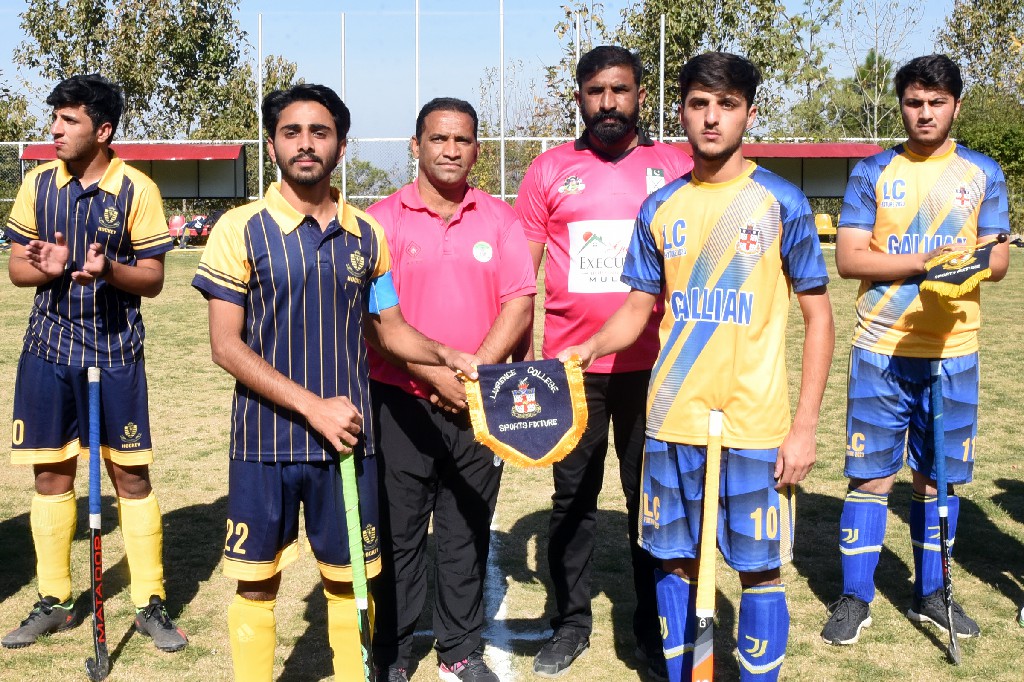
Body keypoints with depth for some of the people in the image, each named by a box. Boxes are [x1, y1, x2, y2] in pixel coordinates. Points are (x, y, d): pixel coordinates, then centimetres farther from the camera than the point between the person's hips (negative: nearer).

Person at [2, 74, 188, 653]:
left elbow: (153, 279, -6)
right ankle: (54, 602, 24)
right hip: (48, 350, 4)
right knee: (51, 475, 9)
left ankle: (152, 604, 13)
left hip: (115, 352, -3)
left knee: (132, 476, 1)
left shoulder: (137, 190, -7)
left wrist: (109, 269, -26)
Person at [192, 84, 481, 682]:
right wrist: (314, 406, -16)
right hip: (266, 441, -2)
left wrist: (442, 353, -7)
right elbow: (226, 345, -9)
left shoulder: (367, 234, 6)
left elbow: (389, 326, 13)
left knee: (349, 582, 11)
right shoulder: (242, 229, -6)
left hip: (348, 439, 3)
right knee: (256, 584, 8)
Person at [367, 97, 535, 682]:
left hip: (481, 403, 2)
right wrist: (436, 375, -17)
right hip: (402, 403, -2)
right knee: (400, 534, 6)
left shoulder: (500, 219, 6)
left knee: (468, 533, 11)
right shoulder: (384, 218, -1)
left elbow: (520, 302, -1)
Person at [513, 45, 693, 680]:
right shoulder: (550, 170, 5)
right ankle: (571, 621, 23)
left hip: (654, 365, 0)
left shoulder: (678, 166, 3)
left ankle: (654, 626, 22)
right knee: (573, 495, 9)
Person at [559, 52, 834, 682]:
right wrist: (590, 346, -10)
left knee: (760, 566, 4)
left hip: (756, 427, -3)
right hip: (672, 423, 3)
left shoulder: (781, 203, -3)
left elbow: (818, 316, -2)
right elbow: (639, 309, 11)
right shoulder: (660, 210, 6)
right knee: (676, 561, 12)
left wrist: (805, 425, -8)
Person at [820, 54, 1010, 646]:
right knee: (871, 476, 0)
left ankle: (931, 594, 25)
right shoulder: (873, 172, 2)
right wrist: (925, 260, -17)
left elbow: (999, 258, 5)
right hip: (881, 350, -2)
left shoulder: (984, 173, 7)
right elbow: (849, 258, -6)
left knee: (938, 479, 10)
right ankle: (855, 599, 12)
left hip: (954, 352, 2)